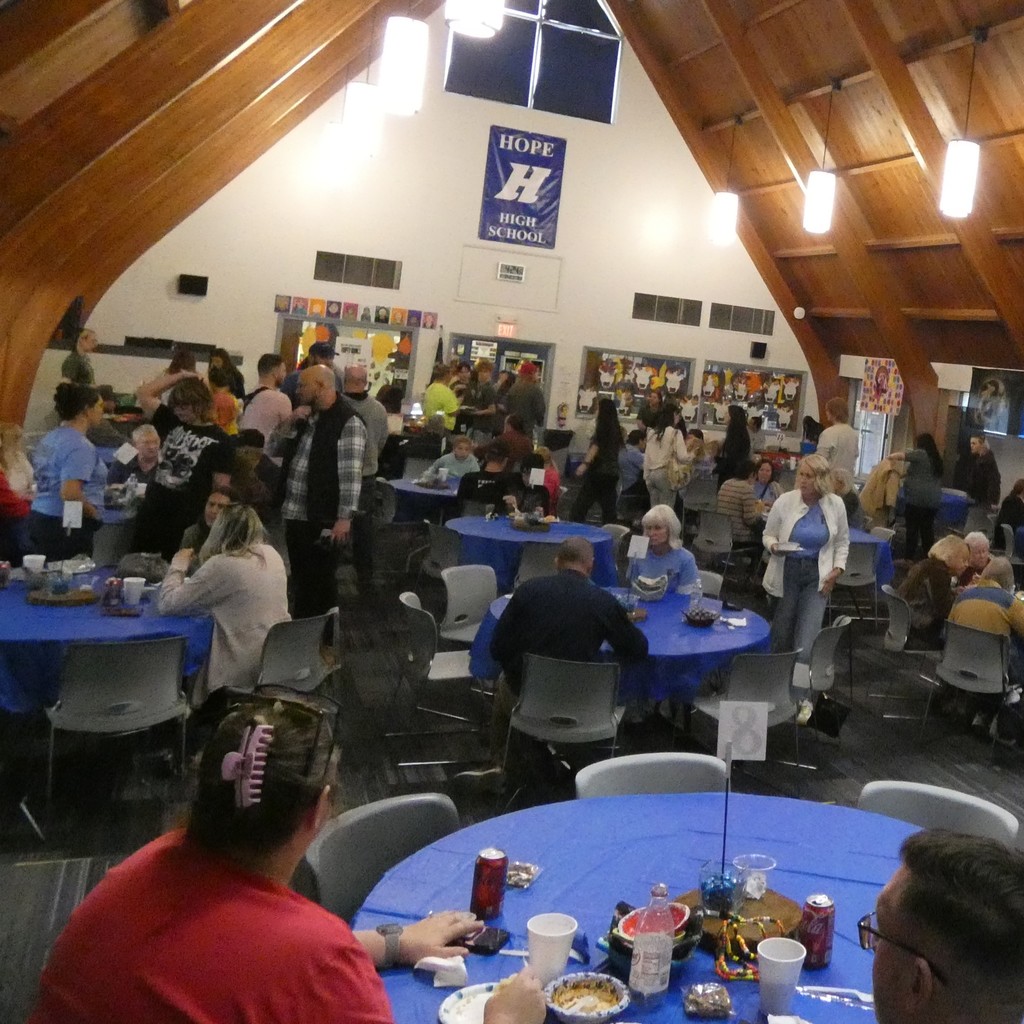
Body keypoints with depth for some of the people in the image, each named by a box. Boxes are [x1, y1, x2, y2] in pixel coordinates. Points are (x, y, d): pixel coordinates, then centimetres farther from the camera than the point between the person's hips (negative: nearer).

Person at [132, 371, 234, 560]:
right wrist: (179, 377, 2)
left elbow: (221, 487, -9)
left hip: (186, 521, -5)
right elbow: (142, 393, 5)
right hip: (152, 512, 5)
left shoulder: (218, 440, -7)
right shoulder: (171, 422, 8)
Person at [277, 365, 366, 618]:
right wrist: (290, 424, 2)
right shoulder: (307, 418, 13)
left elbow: (351, 474, -18)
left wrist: (344, 518, -23)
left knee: (321, 583, 3)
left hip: (323, 520, -8)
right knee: (300, 580, 18)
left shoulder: (348, 423, -13)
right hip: (295, 515, 8)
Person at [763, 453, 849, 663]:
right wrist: (774, 547, -19)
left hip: (817, 575, 0)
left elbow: (842, 542, 10)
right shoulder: (785, 501, -7)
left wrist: (838, 568, -4)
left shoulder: (836, 504, -3)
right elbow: (768, 534, 3)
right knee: (781, 634, 10)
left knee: (806, 639, -10)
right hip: (786, 571, 0)